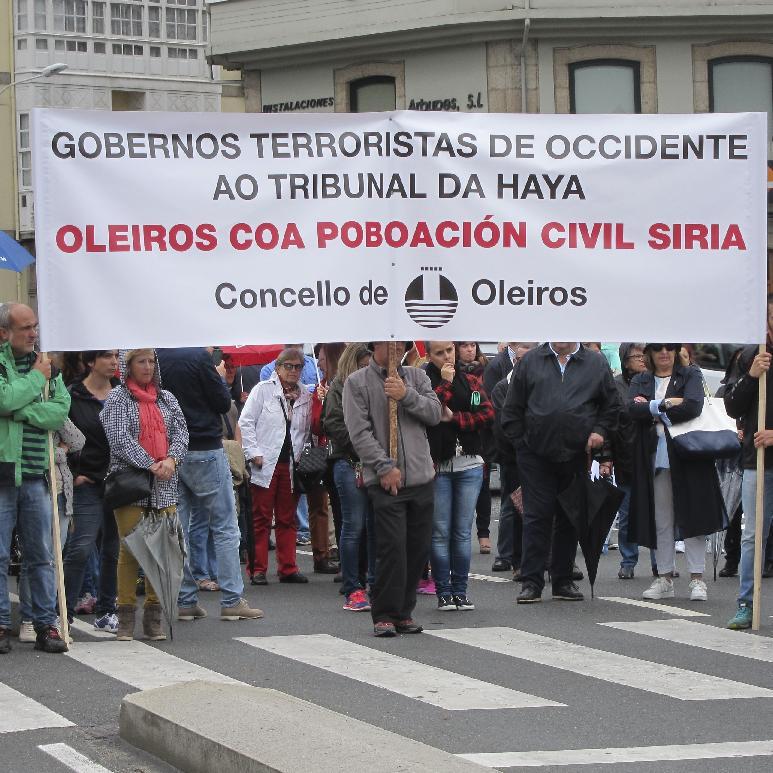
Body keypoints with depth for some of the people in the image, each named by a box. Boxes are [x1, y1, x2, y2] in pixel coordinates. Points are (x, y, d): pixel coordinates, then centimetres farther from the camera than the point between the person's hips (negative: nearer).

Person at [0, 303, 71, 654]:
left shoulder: (46, 365, 12)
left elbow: (61, 410, 0)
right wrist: (36, 378, -7)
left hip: (36, 473, 4)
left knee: (41, 555, 7)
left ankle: (46, 624, 12)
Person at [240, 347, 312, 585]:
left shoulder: (306, 397, 12)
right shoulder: (263, 390, 0)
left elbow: (307, 430, 15)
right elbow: (245, 422, -3)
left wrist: (303, 457, 2)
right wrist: (253, 453, -10)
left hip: (291, 465, 4)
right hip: (266, 464, -4)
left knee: (287, 519, 8)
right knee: (261, 519, 0)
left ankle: (287, 568, 14)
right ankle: (258, 570, 3)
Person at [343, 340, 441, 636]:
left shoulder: (416, 377, 15)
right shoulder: (357, 382, 1)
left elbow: (434, 414, 4)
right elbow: (359, 431, -6)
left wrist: (407, 396, -11)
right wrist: (384, 467, -12)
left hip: (421, 477, 5)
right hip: (385, 481, -4)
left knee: (419, 548, 6)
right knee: (391, 547, -10)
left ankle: (403, 612, 16)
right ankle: (384, 615, -2)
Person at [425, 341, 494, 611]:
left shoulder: (471, 381, 10)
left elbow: (488, 415, -2)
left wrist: (453, 417, -9)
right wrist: (445, 384, -12)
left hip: (469, 465, 3)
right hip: (437, 467, -2)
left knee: (463, 532, 5)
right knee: (440, 532, 0)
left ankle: (460, 591, 11)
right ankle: (444, 593, 6)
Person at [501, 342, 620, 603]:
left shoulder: (596, 364, 8)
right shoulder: (530, 361, 7)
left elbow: (612, 405, 15)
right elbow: (512, 408, 9)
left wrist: (600, 431, -1)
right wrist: (520, 442, 1)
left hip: (576, 455, 1)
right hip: (536, 455, -1)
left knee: (569, 519, 8)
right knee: (537, 518, -4)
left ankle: (563, 580, 16)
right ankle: (531, 582, -1)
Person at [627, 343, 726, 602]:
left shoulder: (690, 375, 5)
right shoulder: (640, 382, 13)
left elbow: (693, 407, -13)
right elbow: (632, 409, -6)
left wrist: (652, 410, -7)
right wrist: (666, 404, -13)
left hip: (687, 455, -3)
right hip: (655, 459, 3)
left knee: (692, 515, -2)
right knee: (660, 519, 5)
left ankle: (697, 578, 0)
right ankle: (665, 578, 11)